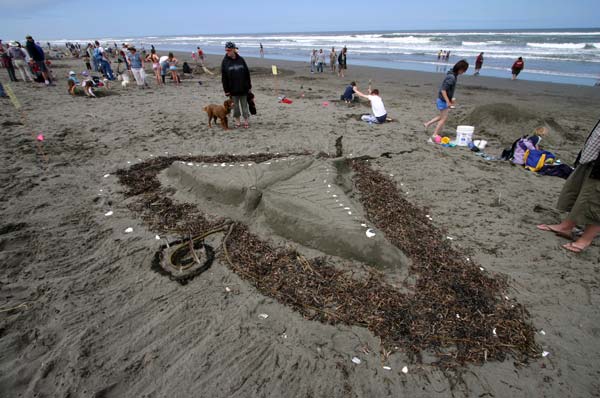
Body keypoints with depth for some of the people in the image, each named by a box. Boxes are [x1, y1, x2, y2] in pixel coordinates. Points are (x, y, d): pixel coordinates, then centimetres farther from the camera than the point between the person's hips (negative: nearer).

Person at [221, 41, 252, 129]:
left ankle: (246, 121, 16)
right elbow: (224, 77, -2)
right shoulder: (225, 62, -1)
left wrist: (249, 86, 3)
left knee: (244, 105, 7)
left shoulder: (241, 59, 1)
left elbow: (247, 73, 5)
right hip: (233, 89, 0)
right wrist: (226, 90, -7)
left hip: (243, 88, 0)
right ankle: (237, 120, 21)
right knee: (235, 106, 9)